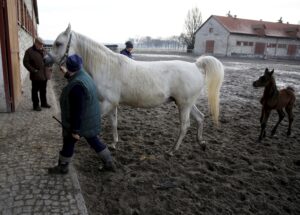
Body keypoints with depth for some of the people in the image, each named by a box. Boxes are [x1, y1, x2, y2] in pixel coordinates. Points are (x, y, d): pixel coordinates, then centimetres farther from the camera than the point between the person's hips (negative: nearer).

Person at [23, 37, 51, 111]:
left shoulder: (43, 50, 12)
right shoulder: (29, 51, -8)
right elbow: (26, 62, -10)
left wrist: (48, 68, 8)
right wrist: (33, 71, -16)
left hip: (44, 75, 6)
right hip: (36, 76, -6)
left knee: (43, 90, 17)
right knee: (35, 91, 4)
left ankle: (44, 103, 29)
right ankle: (36, 105, 13)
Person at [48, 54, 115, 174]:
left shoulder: (76, 86, -29)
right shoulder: (83, 75, 0)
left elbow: (77, 111, -28)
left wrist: (75, 130, -22)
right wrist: (66, 74, 40)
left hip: (81, 122, -9)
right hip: (89, 120, 9)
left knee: (68, 144, 12)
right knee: (94, 141, 19)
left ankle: (62, 167, 33)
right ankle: (109, 163, 27)